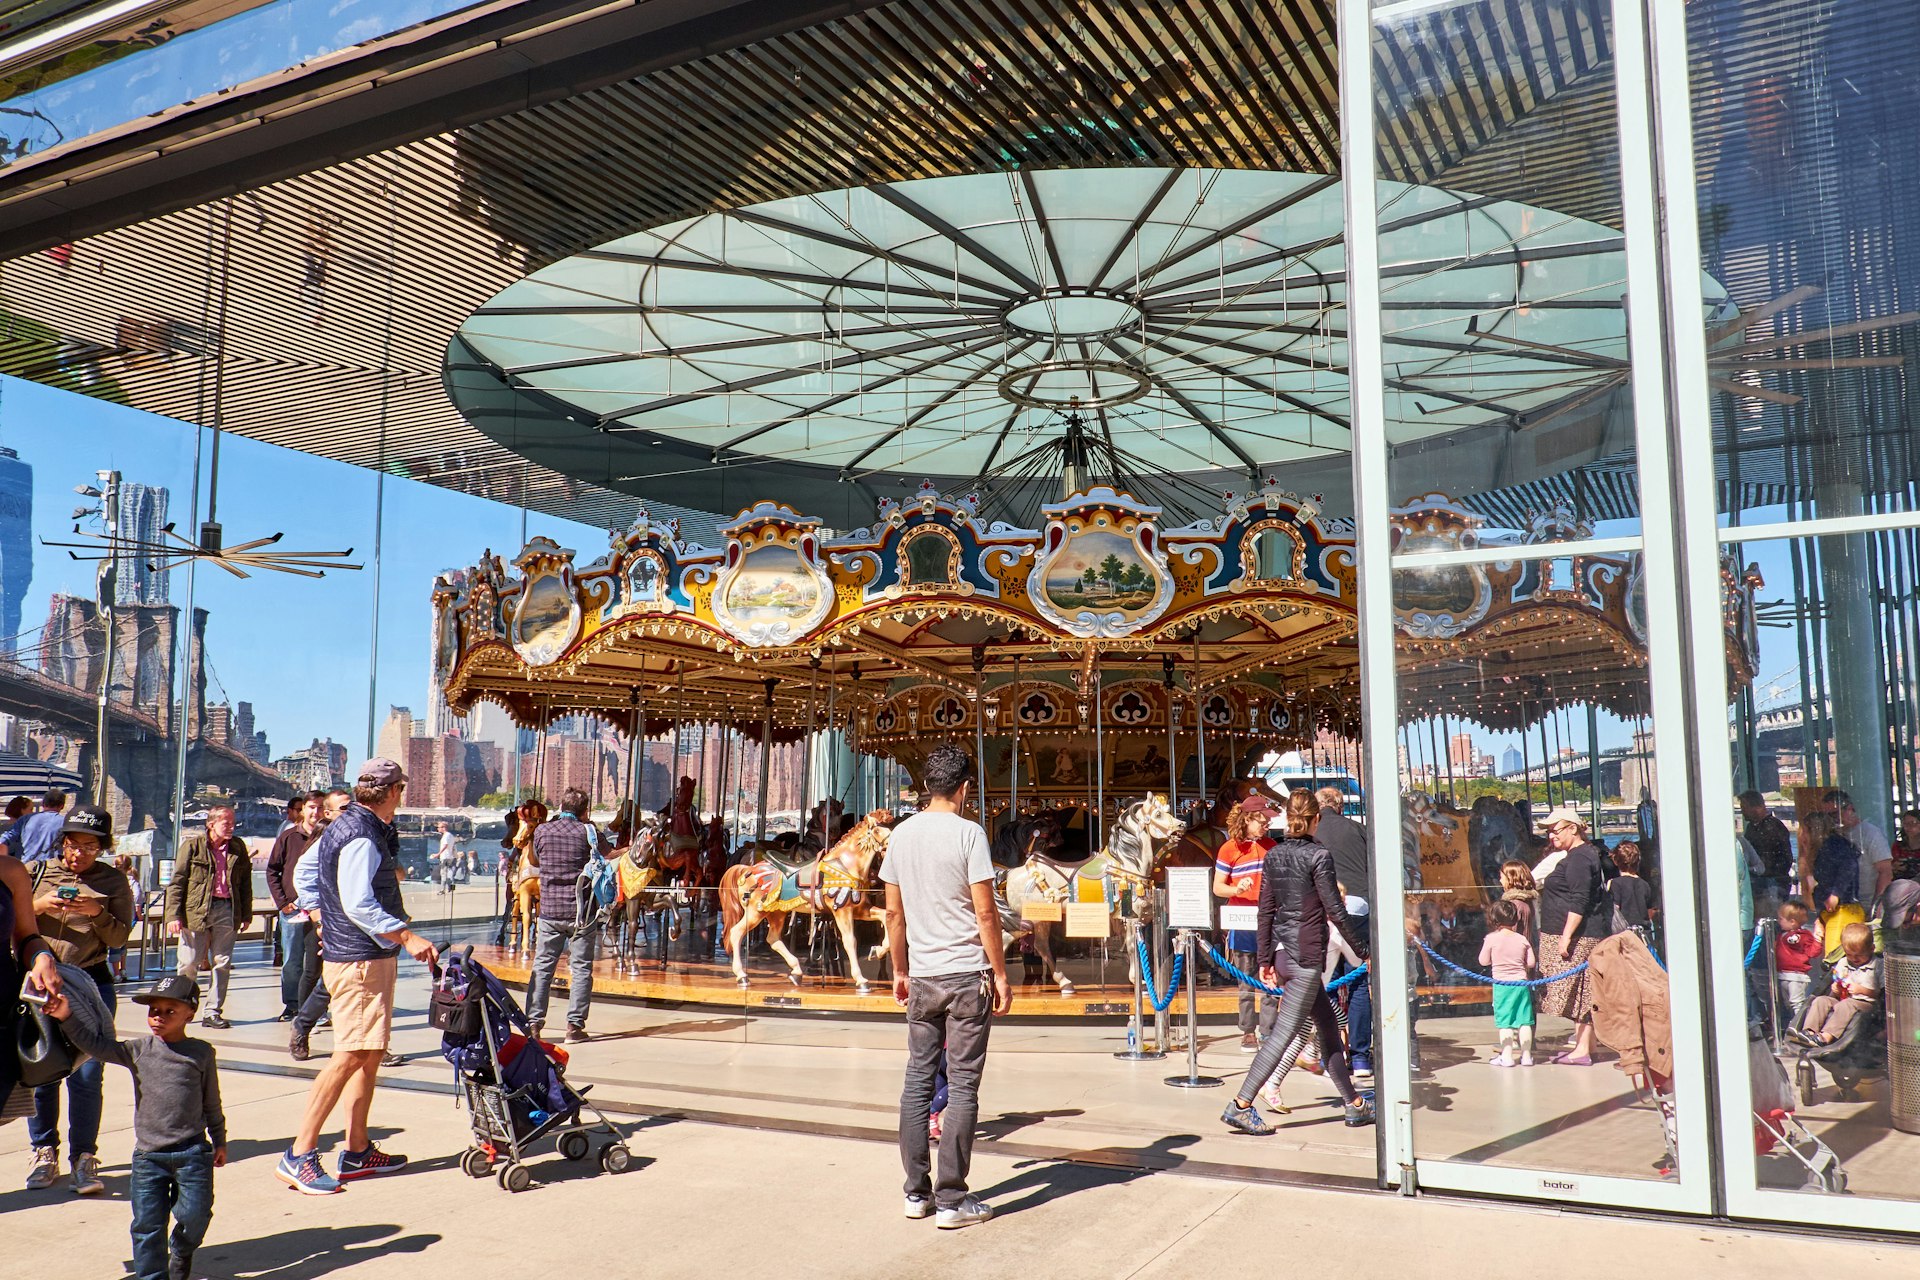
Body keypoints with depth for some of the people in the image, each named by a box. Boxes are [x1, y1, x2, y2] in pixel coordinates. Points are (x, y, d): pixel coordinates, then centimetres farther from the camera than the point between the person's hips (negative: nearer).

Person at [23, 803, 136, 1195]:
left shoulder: (114, 882, 3)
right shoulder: (36, 873, 6)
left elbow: (119, 938, 1)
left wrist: (97, 912, -16)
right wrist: (37, 906, -11)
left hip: (91, 984, -1)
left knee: (86, 1074, -4)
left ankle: (84, 1156, 6)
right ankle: (44, 1152, 19)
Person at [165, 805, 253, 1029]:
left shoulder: (238, 847, 8)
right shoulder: (193, 847, -2)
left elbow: (245, 883, 14)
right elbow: (177, 882, -2)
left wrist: (246, 914, 12)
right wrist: (174, 915, -10)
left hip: (226, 910, 3)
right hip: (195, 910, -3)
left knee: (222, 964, 4)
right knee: (189, 963, 1)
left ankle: (213, 1013, 12)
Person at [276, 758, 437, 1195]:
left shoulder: (345, 827, 13)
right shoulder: (362, 838, -18)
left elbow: (305, 868, 25)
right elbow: (359, 906, -25)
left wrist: (323, 914, 29)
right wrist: (407, 937, -23)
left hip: (356, 955, 11)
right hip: (361, 961, -11)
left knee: (370, 1054, 13)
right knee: (350, 1056, -9)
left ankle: (358, 1152, 18)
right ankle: (298, 1156, -4)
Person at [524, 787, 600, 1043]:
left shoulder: (542, 831, 3)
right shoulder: (586, 831, -5)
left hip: (549, 910, 2)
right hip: (581, 910, -2)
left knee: (542, 967, 9)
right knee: (581, 968, 3)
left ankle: (533, 1022, 8)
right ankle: (574, 1025, 1)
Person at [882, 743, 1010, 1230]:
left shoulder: (901, 834, 5)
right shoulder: (967, 833, -10)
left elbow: (894, 912, 10)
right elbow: (985, 914, -12)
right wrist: (1000, 975, -3)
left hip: (921, 977, 5)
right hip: (966, 975, -5)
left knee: (918, 1078, 12)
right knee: (962, 1085, 1)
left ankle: (917, 1192, 18)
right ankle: (952, 1200, 4)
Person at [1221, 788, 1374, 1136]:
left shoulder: (1273, 855, 6)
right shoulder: (1318, 855, -12)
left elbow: (1265, 912, 8)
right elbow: (1336, 911, -12)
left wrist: (1264, 959, 13)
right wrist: (1364, 952, -3)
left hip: (1282, 952, 8)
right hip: (1306, 955, -7)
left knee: (1328, 1027, 17)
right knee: (1284, 1033, -4)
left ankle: (1354, 1105, 25)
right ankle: (1240, 1105, -5)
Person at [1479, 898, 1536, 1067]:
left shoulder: (1491, 939, -8)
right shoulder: (1522, 939, -2)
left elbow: (1483, 961, -1)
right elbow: (1531, 963, 2)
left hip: (1501, 985, -2)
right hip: (1521, 983, 2)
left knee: (1505, 1022, 3)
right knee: (1524, 1021, 9)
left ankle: (1507, 1056, 3)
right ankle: (1526, 1055, 13)